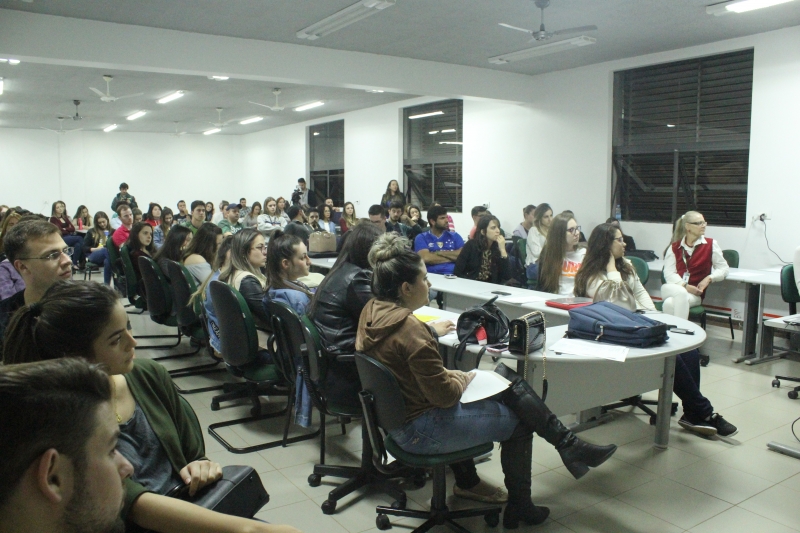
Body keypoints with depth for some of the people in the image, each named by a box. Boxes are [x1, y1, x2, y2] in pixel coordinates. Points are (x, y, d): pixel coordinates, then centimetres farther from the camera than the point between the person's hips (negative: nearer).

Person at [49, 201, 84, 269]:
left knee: (78, 244, -29)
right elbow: (60, 230, -8)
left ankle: (75, 263, -29)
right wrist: (68, 229, 3)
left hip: (69, 237, 5)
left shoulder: (65, 217, 20)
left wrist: (65, 229, -4)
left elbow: (73, 228, 9)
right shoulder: (53, 219, 2)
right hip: (60, 239, -5)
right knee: (80, 239, -28)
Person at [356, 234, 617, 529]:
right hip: (422, 430, -9)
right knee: (519, 421, 9)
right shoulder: (410, 329, -29)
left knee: (514, 386, 10)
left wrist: (431, 331, 22)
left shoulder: (371, 310, -2)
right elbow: (445, 395, -24)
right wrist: (463, 378, -5)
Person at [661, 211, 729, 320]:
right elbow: (669, 273, -1)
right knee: (681, 292, -37)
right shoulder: (674, 247, 11)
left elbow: (723, 269, 11)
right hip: (673, 288, 1)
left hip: (694, 293, -1)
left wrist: (709, 278, -9)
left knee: (670, 303, -35)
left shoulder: (711, 244, 9)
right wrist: (684, 286, -17)